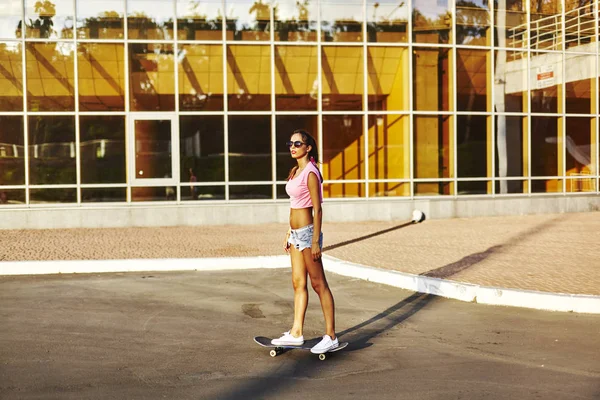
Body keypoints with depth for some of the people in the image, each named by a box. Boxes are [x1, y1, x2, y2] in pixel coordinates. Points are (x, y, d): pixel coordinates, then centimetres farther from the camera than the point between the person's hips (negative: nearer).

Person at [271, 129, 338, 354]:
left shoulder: (311, 173, -14)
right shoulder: (295, 172, 12)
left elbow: (317, 210, -16)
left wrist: (315, 241, -19)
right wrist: (289, 234, 18)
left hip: (307, 232, -9)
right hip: (296, 233, 9)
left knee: (319, 284, -3)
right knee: (298, 283, 12)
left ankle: (331, 337, 3)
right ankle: (296, 333, 19)